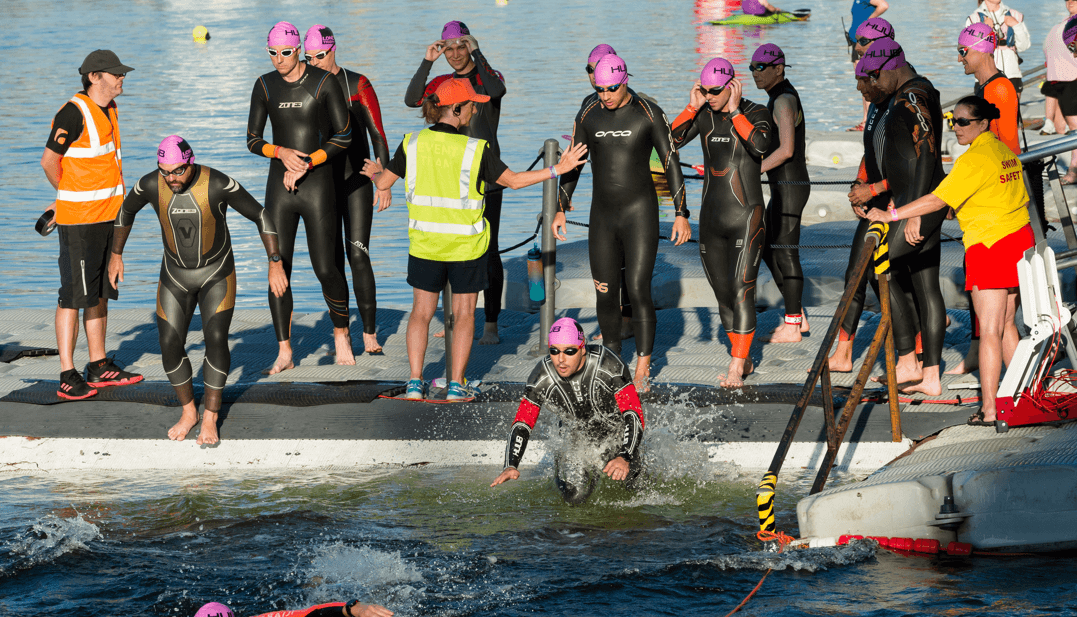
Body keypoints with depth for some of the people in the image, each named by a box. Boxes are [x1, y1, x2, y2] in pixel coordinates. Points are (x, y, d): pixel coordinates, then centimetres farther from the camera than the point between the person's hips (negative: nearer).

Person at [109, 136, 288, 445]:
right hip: (176, 276, 3)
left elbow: (260, 215, -17)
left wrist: (275, 264, -18)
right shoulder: (150, 184, -19)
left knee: (216, 339, -16)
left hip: (217, 274, -3)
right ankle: (188, 412, 19)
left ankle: (210, 420, -1)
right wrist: (116, 255, 11)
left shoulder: (218, 184, -27)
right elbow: (126, 211, 3)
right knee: (170, 346, -4)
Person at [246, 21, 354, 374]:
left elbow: (344, 137, -6)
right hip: (279, 188, 3)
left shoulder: (323, 82, -7)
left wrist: (306, 164, -15)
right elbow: (252, 140, 5)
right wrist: (281, 153, -16)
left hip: (318, 187, -3)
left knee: (326, 269, -3)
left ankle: (341, 333, 25)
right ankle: (284, 354, 4)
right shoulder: (265, 86, 4)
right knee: (278, 270, -2)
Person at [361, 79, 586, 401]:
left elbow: (384, 182, 2)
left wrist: (376, 171, 26)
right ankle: (457, 384, 10)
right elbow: (513, 180, -8)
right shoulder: (475, 149, -15)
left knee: (421, 311, 13)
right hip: (465, 243, -2)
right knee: (464, 313, 10)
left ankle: (415, 381, 7)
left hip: (424, 242, 2)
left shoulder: (413, 143, -7)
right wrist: (556, 170, 2)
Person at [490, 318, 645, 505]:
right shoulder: (541, 379, -22)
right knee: (575, 496, -17)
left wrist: (625, 458, -45)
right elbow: (521, 425, -14)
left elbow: (634, 414, -30)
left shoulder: (608, 366, -30)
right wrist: (510, 466, -31)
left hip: (617, 434, -1)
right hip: (577, 438, 1)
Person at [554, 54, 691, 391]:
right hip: (602, 215, 4)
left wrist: (681, 214, -9)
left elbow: (671, 164, -5)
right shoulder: (588, 116, 3)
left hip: (640, 212, -4)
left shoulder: (649, 114, -8)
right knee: (605, 294, 7)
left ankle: (642, 372, -6)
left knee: (638, 290, -12)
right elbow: (573, 164, 13)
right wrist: (560, 210, 9)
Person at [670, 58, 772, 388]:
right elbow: (670, 141, -5)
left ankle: (736, 370, -11)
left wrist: (734, 111, -21)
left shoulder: (756, 114, -6)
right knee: (723, 295, 10)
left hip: (746, 219, -5)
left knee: (741, 292, -12)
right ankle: (744, 361, 24)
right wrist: (692, 106, -10)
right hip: (711, 220, 5)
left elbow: (760, 146, -26)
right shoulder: (703, 116, 6)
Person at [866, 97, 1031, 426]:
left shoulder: (974, 159, -16)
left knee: (989, 330, -6)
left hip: (990, 245, -9)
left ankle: (988, 409, -7)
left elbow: (938, 200, -21)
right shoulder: (1005, 151, 12)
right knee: (1005, 324, 17)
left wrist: (891, 215, -20)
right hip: (1021, 237, 9)